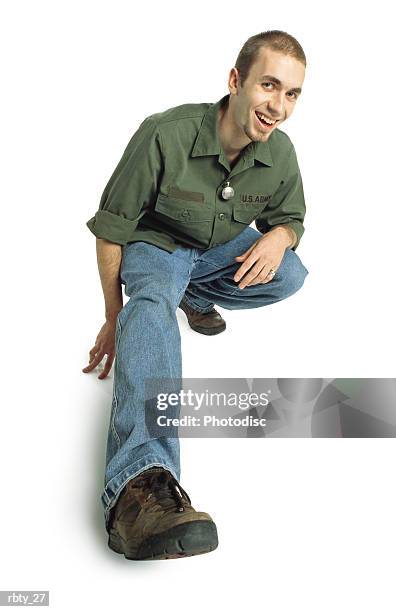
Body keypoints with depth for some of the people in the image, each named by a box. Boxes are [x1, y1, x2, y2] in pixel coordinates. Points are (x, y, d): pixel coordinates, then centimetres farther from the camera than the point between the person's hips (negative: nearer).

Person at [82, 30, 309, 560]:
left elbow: (290, 217, 7)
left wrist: (279, 236, -20)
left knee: (290, 276, -24)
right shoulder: (164, 134, -28)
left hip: (222, 247, 5)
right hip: (156, 243, -5)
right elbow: (111, 228, -17)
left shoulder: (280, 152, -13)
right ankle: (139, 481, -60)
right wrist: (113, 317, -11)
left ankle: (195, 295, 8)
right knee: (152, 305, -38)